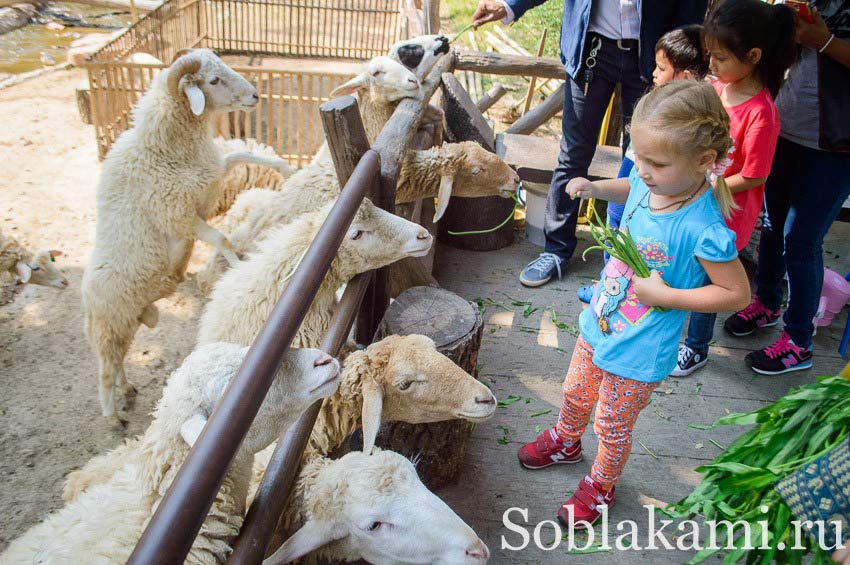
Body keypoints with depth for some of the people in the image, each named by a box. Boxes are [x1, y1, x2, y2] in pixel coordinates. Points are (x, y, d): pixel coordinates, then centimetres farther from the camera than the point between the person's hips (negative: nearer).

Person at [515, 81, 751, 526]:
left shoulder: (703, 230, -32)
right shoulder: (650, 183, -13)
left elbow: (737, 293, -20)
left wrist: (664, 295, -25)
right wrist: (596, 187, -5)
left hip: (639, 353, -7)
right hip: (599, 323, 7)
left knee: (613, 425, 18)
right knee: (575, 393, 30)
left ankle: (600, 485, 47)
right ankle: (566, 441, 60)